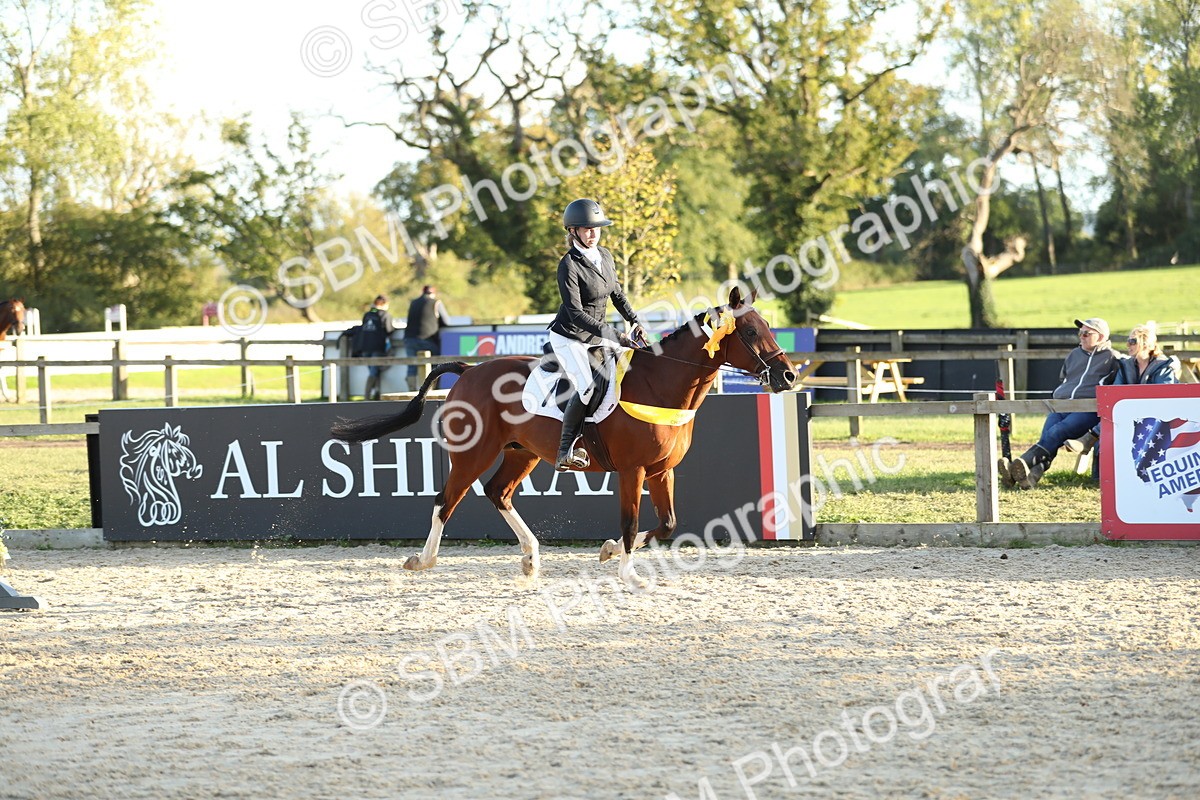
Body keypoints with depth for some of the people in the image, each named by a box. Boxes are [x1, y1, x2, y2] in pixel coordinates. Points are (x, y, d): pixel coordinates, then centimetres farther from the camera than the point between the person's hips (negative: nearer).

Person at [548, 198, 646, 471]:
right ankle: (565, 451, -18)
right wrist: (612, 335, -31)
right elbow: (575, 313, -26)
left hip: (596, 334, 8)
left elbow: (616, 293, 20)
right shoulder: (569, 265, -20)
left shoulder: (605, 256, 3)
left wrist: (634, 321, 9)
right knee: (586, 387, -26)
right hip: (569, 337, -8)